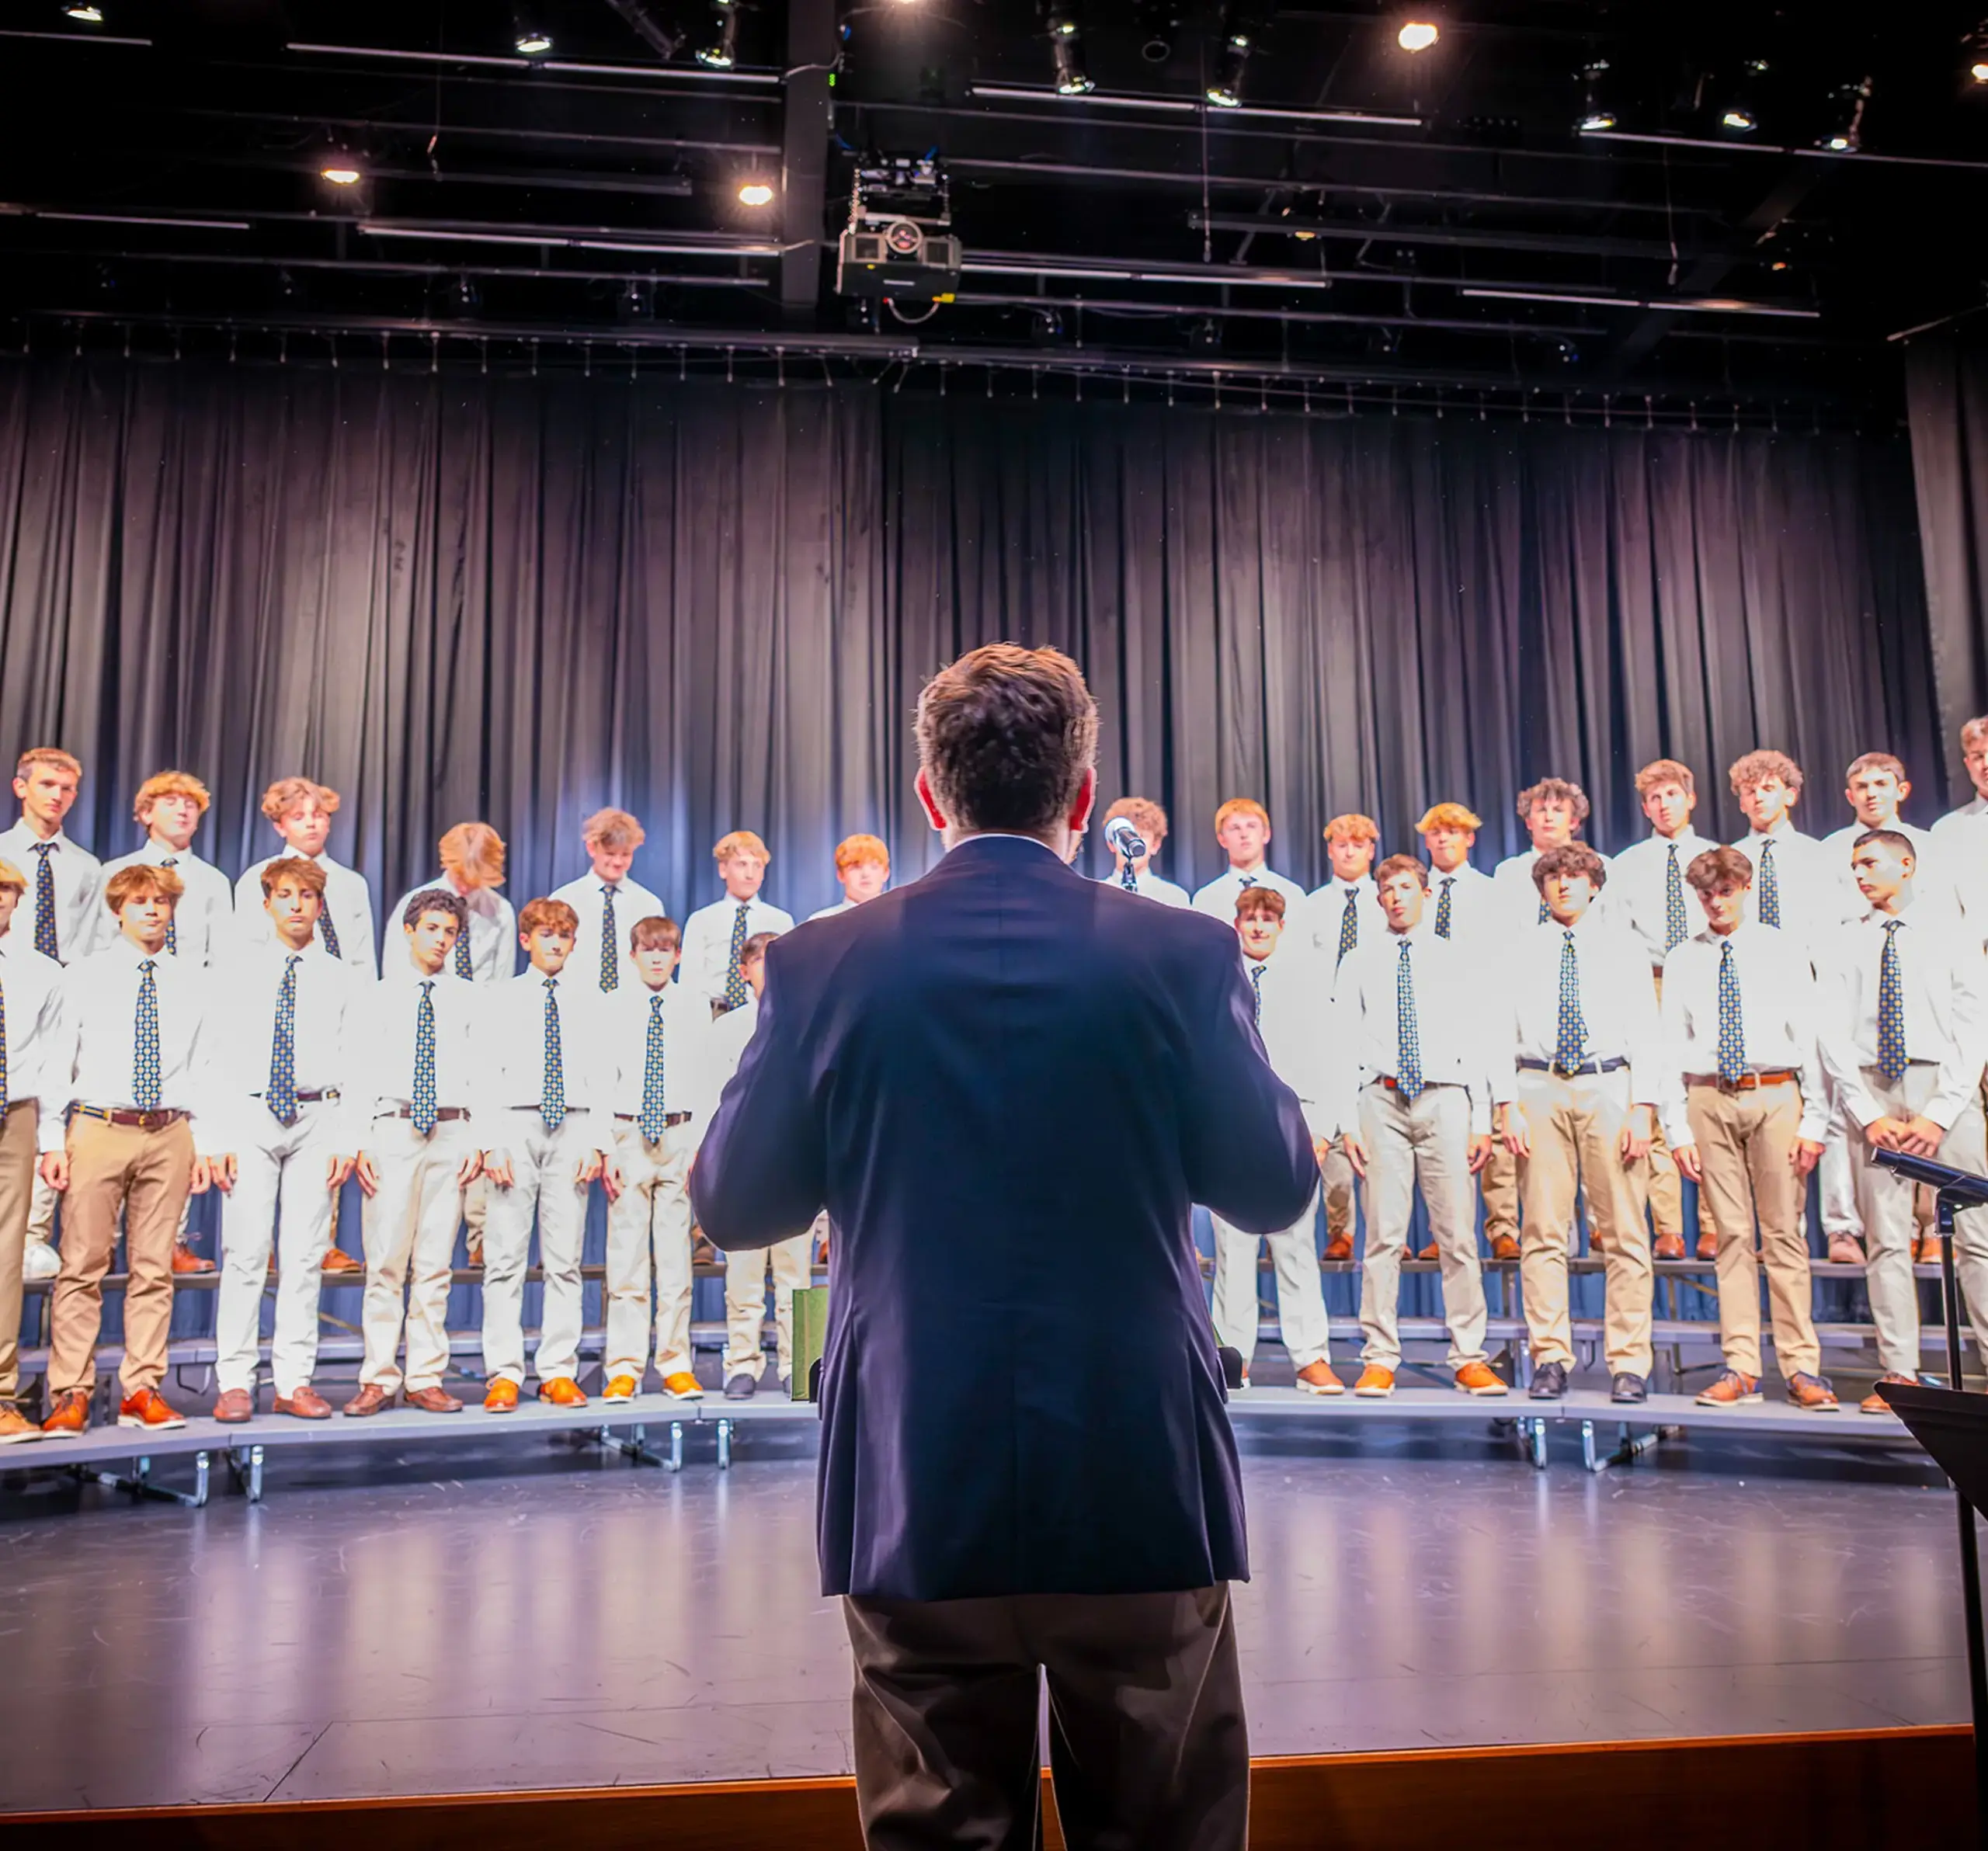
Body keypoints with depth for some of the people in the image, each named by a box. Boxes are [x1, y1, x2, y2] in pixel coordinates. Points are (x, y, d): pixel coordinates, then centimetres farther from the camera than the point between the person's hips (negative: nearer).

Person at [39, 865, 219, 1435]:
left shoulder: (194, 984, 10)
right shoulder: (83, 977, 5)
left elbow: (203, 1068, 10)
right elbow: (58, 1063, 2)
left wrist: (205, 1142, 5)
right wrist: (52, 1141, -4)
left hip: (170, 1135, 2)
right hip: (98, 1129, -2)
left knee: (154, 1269, 6)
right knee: (82, 1266, 1)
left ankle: (141, 1391, 15)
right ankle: (71, 1394, 10)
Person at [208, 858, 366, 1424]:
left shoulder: (343, 980, 8)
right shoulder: (240, 970, 7)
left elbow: (355, 1066, 5)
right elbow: (221, 1056, 2)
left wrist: (347, 1140, -4)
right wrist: (218, 1135, -6)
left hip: (318, 1120, 1)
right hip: (250, 1117, -1)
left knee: (304, 1256, 3)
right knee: (244, 1254, -2)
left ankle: (294, 1382, 10)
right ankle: (234, 1383, 7)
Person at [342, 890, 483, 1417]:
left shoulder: (470, 998, 10)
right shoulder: (381, 995, 7)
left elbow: (481, 1075, 8)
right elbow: (363, 1072, 3)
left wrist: (478, 1140, -1)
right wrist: (359, 1142, -6)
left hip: (450, 1134, 1)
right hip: (391, 1129, -1)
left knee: (435, 1264, 5)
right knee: (385, 1261, -2)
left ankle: (426, 1379, 11)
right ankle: (378, 1379, 7)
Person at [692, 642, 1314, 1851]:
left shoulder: (825, 964, -6)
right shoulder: (1184, 956, -8)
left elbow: (732, 1205, 1)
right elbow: (1276, 1189, -1)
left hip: (914, 1493, 1)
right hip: (1140, 1488, 0)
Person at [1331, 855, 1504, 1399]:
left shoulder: (1454, 960, 11)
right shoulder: (1359, 963, 10)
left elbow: (1477, 1043, 8)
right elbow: (1346, 1047, 7)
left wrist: (1481, 1121, 1)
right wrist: (1348, 1120, -1)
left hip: (1445, 1099, 0)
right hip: (1382, 1099, 0)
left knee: (1457, 1234, 0)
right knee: (1384, 1234, -1)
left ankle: (1469, 1359, 9)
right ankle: (1379, 1359, 6)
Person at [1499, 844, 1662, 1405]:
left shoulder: (1623, 948, 10)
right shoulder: (1521, 949, 10)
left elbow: (1646, 1034, 6)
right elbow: (1503, 1029, 7)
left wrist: (1643, 1109, -5)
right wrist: (1509, 1105, -3)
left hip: (1609, 1089, 0)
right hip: (1540, 1089, 0)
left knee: (1624, 1234, 1)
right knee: (1543, 1232, 0)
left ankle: (1629, 1364, 8)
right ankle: (1550, 1359, 8)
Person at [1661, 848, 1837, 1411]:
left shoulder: (1780, 953, 5)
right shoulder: (1682, 960, 7)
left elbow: (1811, 1039, 2)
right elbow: (1671, 1048, 5)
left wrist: (1815, 1122, -5)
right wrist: (1679, 1129, -1)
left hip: (1776, 1096, -1)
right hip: (1709, 1100, 1)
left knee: (1785, 1233, 2)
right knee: (1731, 1235, 4)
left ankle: (1801, 1369, 9)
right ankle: (1740, 1368, 10)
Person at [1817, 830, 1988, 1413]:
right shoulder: (1843, 944, 9)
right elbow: (1834, 1036, 4)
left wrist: (1939, 1114, -10)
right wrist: (1868, 1116, -6)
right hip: (1871, 1091, 1)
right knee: (1887, 1240, 1)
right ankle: (1899, 1374, 5)